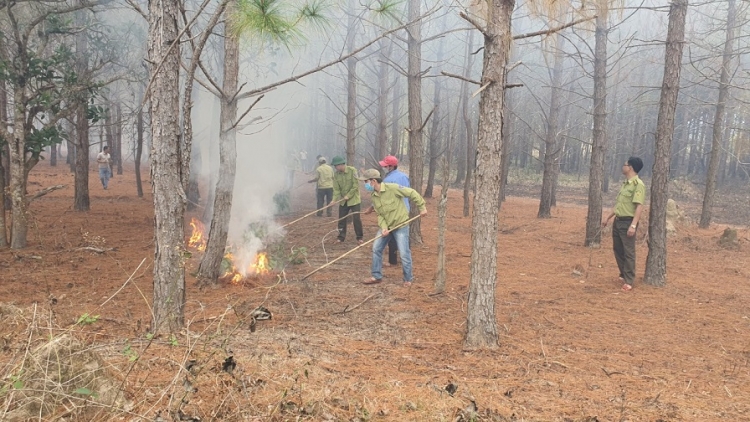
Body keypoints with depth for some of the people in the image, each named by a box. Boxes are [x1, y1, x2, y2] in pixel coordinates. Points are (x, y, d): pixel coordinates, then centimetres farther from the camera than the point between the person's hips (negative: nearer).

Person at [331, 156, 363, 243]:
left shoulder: (352, 170, -16)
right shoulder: (336, 174, -4)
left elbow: (355, 185, -17)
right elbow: (336, 188, -6)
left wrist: (348, 196, -20)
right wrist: (335, 198, -21)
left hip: (354, 199, -4)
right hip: (343, 200, 4)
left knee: (356, 219, -1)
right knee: (341, 219, 7)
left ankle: (359, 237, 12)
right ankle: (341, 237, 19)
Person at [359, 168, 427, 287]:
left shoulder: (392, 188, -22)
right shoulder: (374, 196, 0)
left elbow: (412, 193, -15)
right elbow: (379, 214, 2)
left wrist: (422, 207, -11)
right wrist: (383, 227, -14)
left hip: (401, 225, -7)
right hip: (386, 226, 7)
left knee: (404, 254, -4)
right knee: (376, 249, 7)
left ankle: (408, 279, 15)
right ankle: (377, 276, 21)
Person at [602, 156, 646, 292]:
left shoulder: (638, 184, -14)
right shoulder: (625, 184, 15)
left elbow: (639, 206, -21)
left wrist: (633, 225, -27)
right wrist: (608, 218, 23)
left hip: (628, 222, -9)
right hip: (618, 221, 9)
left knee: (628, 252, -4)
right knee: (618, 249, 14)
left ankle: (629, 281, 0)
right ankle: (623, 275, 27)